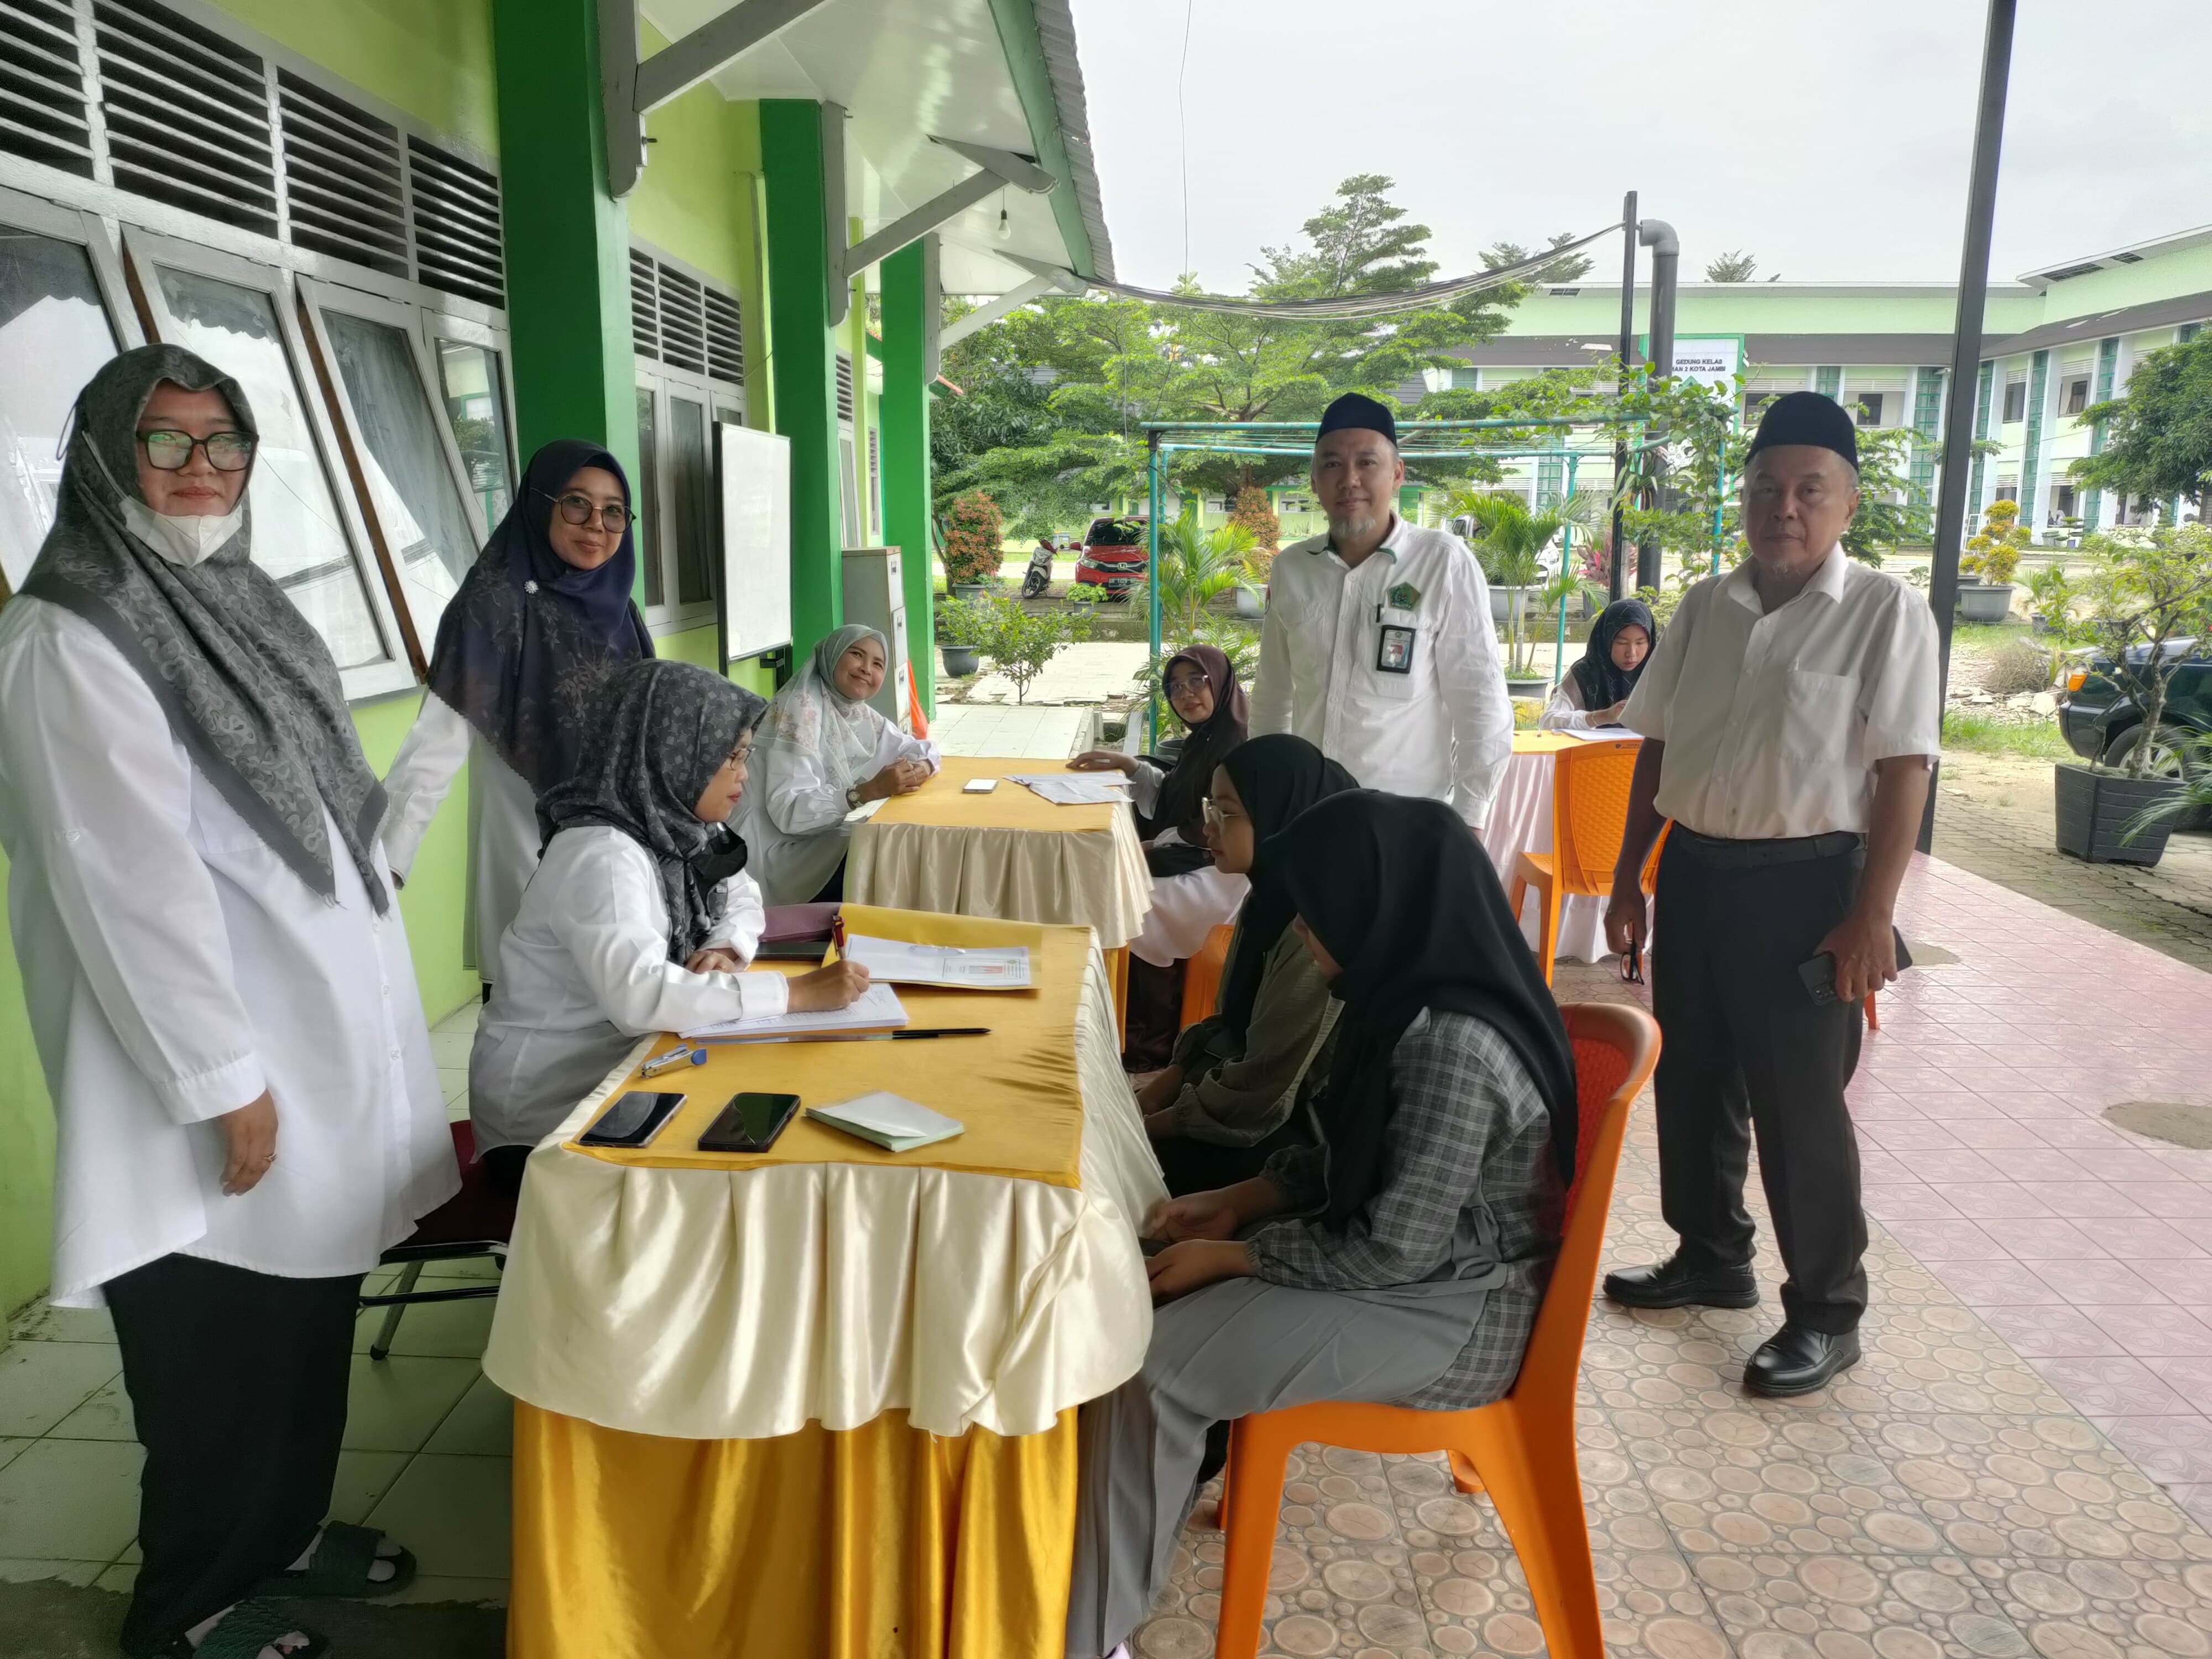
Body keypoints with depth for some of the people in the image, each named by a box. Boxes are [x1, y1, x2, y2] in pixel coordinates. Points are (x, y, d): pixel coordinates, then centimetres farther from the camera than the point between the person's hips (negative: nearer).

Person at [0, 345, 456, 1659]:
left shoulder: (240, 601, 11)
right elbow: (130, 882, -21)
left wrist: (368, 1040, 17)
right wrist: (226, 1080, -20)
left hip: (324, 1032, 8)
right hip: (218, 1070, -8)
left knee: (307, 1322, 19)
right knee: (221, 1346, 8)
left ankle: (287, 1538, 39)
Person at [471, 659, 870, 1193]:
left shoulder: (673, 826, 1)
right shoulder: (601, 855, -26)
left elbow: (742, 897, 15)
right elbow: (638, 996, -39)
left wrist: (726, 951, -9)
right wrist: (799, 991, -37)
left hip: (622, 1068, 8)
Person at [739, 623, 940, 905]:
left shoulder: (860, 712, 9)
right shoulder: (801, 708, -17)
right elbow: (788, 810, -25)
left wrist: (923, 767, -13)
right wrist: (870, 791, -33)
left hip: (837, 834, 9)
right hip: (789, 851, -8)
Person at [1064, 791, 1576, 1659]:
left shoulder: (1453, 1045, -30)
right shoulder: (1415, 996, -1)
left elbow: (1392, 1249, -25)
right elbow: (1355, 1159, 11)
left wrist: (1229, 1255, -15)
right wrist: (1240, 1201, 1)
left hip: (1455, 1310, -9)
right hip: (1420, 1255, 9)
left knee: (1147, 1365, -15)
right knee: (1143, 1301, 1)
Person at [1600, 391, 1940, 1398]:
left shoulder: (1885, 612, -8)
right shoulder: (1703, 608, 8)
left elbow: (1903, 770, -11)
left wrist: (1872, 915, -16)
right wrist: (1628, 879, 11)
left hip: (1804, 882, -6)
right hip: (1693, 871, 6)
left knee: (1798, 1104, 2)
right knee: (1690, 1082, 16)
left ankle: (1827, 1314, 21)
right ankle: (1711, 1259, 36)